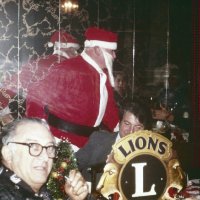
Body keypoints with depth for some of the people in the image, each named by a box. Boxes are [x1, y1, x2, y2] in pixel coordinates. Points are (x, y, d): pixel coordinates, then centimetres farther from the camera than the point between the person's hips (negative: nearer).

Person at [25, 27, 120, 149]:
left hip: (87, 140, 8)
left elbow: (109, 107, 15)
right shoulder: (69, 69, -18)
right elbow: (37, 95, -17)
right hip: (62, 138, -8)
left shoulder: (103, 74, 7)